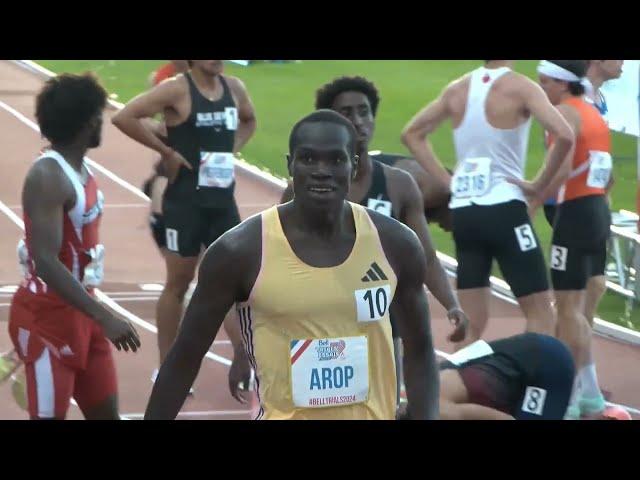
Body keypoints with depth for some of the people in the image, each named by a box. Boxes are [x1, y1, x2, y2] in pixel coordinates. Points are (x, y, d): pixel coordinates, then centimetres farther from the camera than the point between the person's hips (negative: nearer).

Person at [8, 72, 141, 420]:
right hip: (47, 316, -9)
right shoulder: (47, 176, -22)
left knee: (106, 415, 12)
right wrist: (105, 318, -35)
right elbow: (45, 262, -31)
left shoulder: (81, 171, 7)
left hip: (80, 311, 9)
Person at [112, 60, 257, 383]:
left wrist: (231, 150, 10)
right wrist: (166, 151, -16)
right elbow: (124, 117, -21)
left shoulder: (233, 88, 6)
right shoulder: (177, 90, -13)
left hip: (223, 200, 6)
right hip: (185, 201, -6)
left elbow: (249, 121, 28)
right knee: (178, 284, 4)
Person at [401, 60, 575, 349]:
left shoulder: (457, 89, 9)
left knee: (471, 324, 9)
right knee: (540, 313, 2)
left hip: (463, 212, 6)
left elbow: (412, 134, 18)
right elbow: (564, 136, -22)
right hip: (504, 210, -6)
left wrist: (447, 181, 11)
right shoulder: (520, 88, -8)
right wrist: (540, 186, -9)